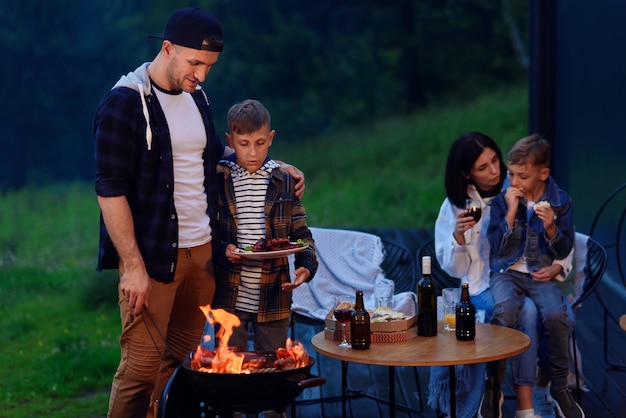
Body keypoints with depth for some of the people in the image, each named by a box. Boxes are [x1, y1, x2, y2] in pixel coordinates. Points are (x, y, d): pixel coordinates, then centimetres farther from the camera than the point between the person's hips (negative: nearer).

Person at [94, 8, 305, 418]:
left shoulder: (197, 97, 10)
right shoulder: (124, 104, -12)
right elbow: (110, 190, -14)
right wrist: (133, 266, -18)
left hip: (201, 252, 7)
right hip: (152, 256, -7)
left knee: (182, 357, 11)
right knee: (143, 364, -5)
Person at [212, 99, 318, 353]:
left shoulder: (283, 182, 4)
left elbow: (301, 234, 6)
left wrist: (306, 266, -11)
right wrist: (222, 250, -17)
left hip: (273, 298, 1)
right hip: (229, 299, -1)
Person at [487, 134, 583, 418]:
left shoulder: (561, 202, 0)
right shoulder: (502, 199, -1)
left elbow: (564, 252, 3)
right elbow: (497, 247, -3)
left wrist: (550, 227, -16)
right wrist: (510, 212, -13)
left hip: (541, 275, 1)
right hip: (507, 271, 0)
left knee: (556, 315, -30)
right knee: (504, 312, -33)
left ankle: (559, 388, -10)